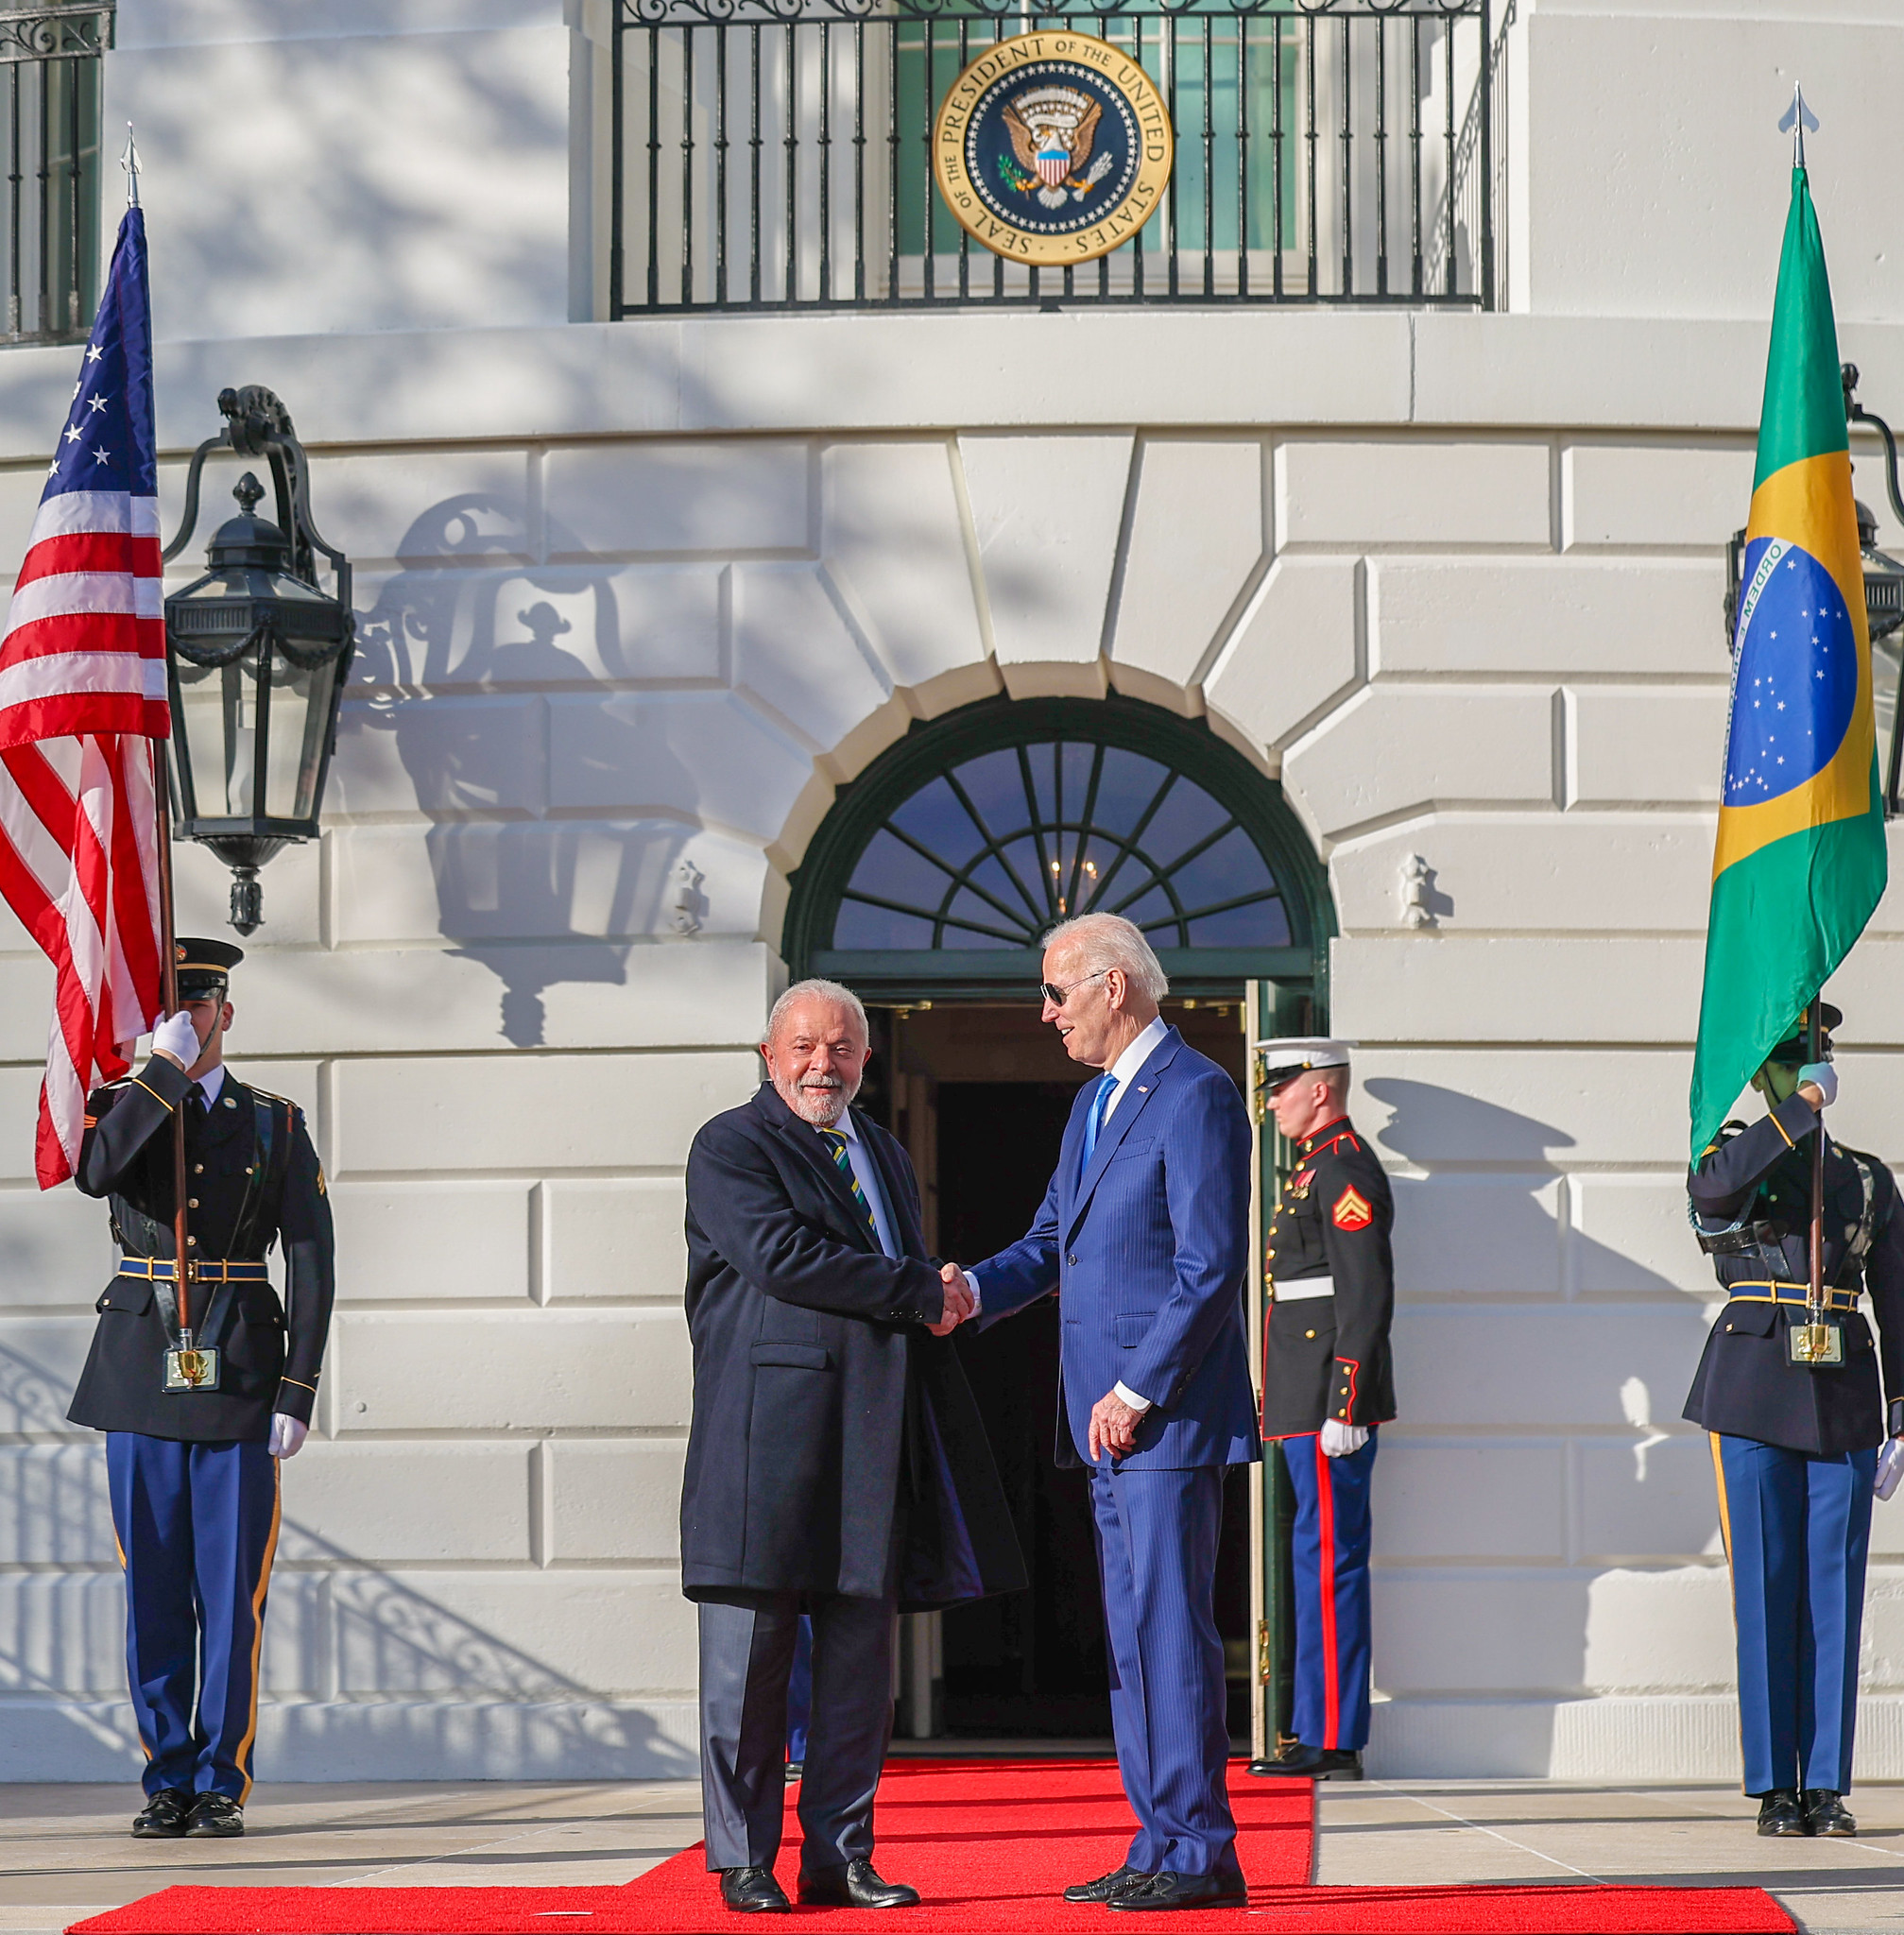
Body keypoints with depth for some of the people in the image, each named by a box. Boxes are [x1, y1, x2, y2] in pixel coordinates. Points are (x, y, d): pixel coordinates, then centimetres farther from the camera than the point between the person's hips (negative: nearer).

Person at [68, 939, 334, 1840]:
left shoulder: (275, 1123, 8)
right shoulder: (120, 1105, 9)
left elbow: (310, 1263, 3)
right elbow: (96, 1171, -16)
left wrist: (298, 1391, -5)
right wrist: (164, 1068, -14)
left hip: (238, 1380, -1)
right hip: (141, 1376, 1)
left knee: (232, 1591, -1)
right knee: (153, 1590, 2)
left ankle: (222, 1782, 6)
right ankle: (167, 1781, 9)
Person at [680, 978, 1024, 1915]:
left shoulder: (884, 1154, 22)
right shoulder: (730, 1148, -1)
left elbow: (922, 1301, 28)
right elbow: (783, 1256, -15)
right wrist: (919, 1293, -11)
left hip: (874, 1436, 6)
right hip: (768, 1428, -6)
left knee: (862, 1652, 5)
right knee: (751, 1652, -3)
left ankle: (840, 1856, 11)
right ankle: (743, 1861, 4)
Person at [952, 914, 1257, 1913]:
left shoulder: (1196, 1095, -11)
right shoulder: (1093, 1103, 19)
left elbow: (1211, 1268, -16)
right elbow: (1053, 1240, 22)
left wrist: (1137, 1392, -17)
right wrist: (976, 1288, 1)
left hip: (1169, 1415, -10)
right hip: (1110, 1417, 10)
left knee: (1171, 1628, -9)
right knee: (1131, 1635, 10)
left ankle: (1202, 1856, -5)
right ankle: (1158, 1846, 15)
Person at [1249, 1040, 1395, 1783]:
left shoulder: (1346, 1170, -13)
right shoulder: (1318, 1167, 19)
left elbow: (1366, 1298, -20)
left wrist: (1344, 1409, -22)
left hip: (1328, 1405, -11)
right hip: (1309, 1404, 11)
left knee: (1328, 1559, -8)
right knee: (1323, 1558, 13)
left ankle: (1334, 1741, -6)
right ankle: (1321, 1730, 18)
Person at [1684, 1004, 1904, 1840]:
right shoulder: (1734, 1158, 6)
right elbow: (1713, 1185, -21)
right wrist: (1800, 1112, -17)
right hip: (1755, 1388, -3)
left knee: (1835, 1589, 0)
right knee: (1765, 1584, -2)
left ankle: (1827, 1785, 5)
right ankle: (1775, 1787, 3)